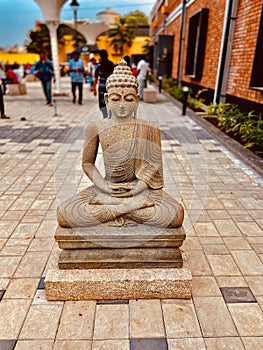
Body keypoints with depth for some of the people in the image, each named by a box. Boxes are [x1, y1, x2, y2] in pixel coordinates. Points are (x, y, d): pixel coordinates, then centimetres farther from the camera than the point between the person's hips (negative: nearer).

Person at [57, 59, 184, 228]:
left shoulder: (150, 129, -4)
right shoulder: (95, 128, -2)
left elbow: (155, 167, -1)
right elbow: (88, 163, 5)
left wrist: (136, 187, -16)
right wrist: (104, 185, -11)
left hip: (139, 188, 0)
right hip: (106, 189, 1)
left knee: (176, 214, -26)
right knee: (63, 214, -21)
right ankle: (133, 205, -19)